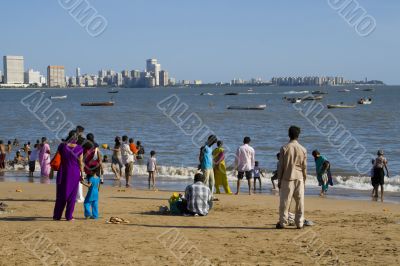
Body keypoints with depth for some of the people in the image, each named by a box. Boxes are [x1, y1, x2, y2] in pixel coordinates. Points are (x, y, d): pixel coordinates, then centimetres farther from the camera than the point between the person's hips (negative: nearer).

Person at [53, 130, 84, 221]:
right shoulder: (79, 148, -7)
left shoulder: (62, 146, -6)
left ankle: (57, 215, 12)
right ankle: (69, 216, 6)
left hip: (63, 172, 1)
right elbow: (80, 163, -5)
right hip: (75, 173, -1)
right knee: (72, 195, 7)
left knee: (61, 194, 11)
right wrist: (82, 174, 2)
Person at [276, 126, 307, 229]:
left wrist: (279, 180, 3)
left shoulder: (284, 148, -6)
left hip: (287, 178, -2)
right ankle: (299, 223, 8)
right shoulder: (303, 149, 0)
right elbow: (304, 167, 4)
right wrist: (304, 180, 14)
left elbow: (281, 166, -4)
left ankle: (283, 222, 3)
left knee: (284, 201, 2)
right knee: (300, 201, 7)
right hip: (299, 178, 2)